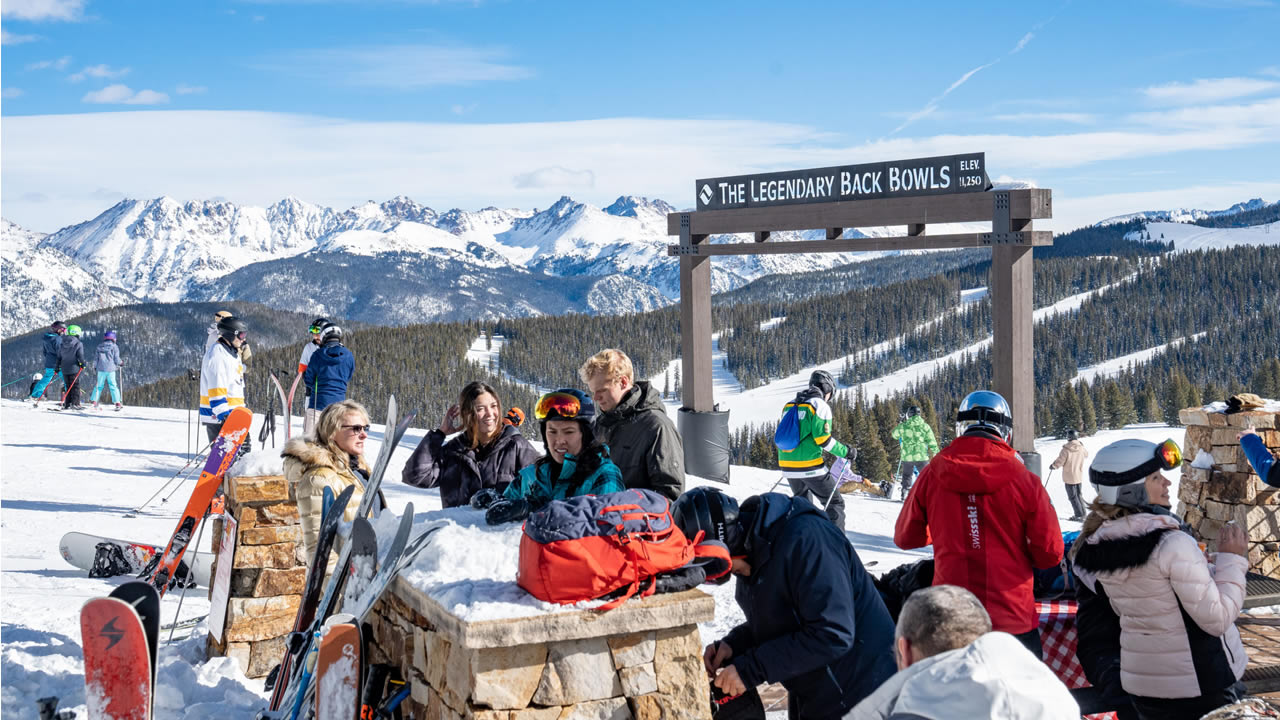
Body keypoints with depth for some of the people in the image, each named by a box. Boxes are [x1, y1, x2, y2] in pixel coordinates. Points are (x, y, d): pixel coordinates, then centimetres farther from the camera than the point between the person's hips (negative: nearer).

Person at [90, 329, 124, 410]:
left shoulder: (99, 346, 7)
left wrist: (95, 367, 24)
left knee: (99, 385, 13)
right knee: (113, 386, 2)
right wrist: (121, 363, 16)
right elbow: (116, 359, -5)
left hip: (101, 369, 3)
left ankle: (94, 401, 10)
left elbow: (96, 358, 8)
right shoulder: (114, 347, -3)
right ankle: (117, 403, -3)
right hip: (111, 369, -3)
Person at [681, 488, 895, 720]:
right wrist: (734, 644, -7)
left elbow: (833, 635, -31)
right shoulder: (752, 544, 0)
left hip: (857, 697, -8)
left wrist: (751, 669, -26)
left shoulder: (803, 538, -27)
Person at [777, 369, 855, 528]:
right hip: (810, 466, -7)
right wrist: (846, 452, -4)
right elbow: (823, 439, -14)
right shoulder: (820, 406, -8)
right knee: (835, 503, 3)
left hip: (788, 466, 7)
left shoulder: (789, 405, 13)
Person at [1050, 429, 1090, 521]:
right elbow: (1086, 454, 17)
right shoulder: (1081, 448, -6)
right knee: (1078, 494, 20)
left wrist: (1052, 466, 5)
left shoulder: (1066, 450, -21)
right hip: (1079, 476, 6)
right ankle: (1082, 513, 23)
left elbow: (1059, 462, -15)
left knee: (1072, 496, 2)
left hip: (1069, 477, -6)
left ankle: (1079, 515, 1)